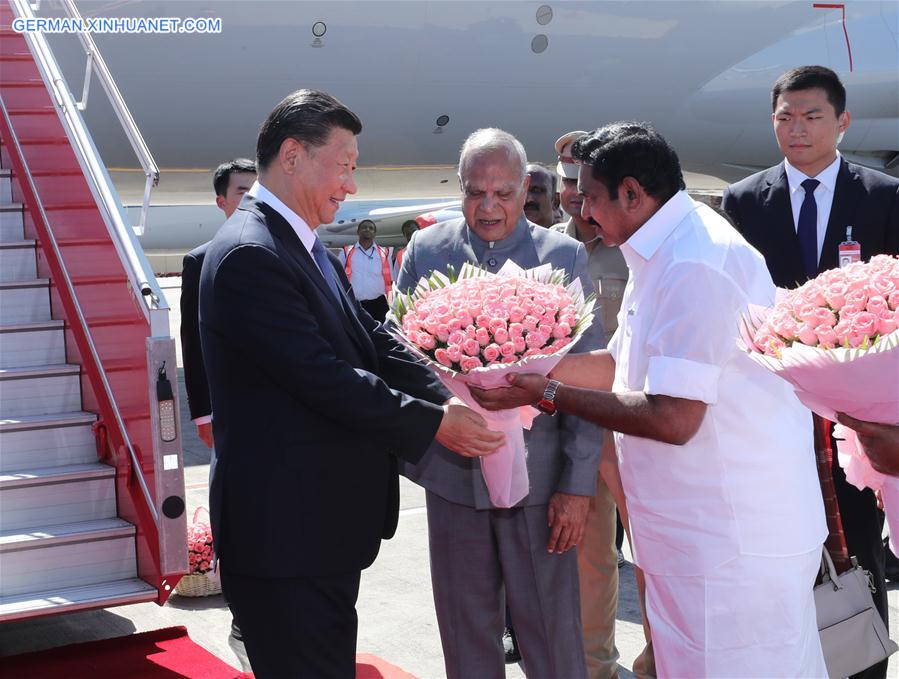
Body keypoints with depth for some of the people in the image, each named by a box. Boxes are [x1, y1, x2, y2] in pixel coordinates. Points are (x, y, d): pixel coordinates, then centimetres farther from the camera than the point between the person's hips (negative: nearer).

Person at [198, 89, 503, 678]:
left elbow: (373, 341, 9)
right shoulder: (249, 255, -19)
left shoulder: (309, 248, 14)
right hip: (287, 533, -10)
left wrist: (448, 400, -6)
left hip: (327, 519, 10)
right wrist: (435, 424, -15)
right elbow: (325, 378, -22)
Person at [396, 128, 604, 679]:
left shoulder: (565, 256, -2)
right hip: (451, 472, 3)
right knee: (466, 633, 14)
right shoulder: (425, 251, 3)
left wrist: (579, 484, -8)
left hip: (538, 476, -2)